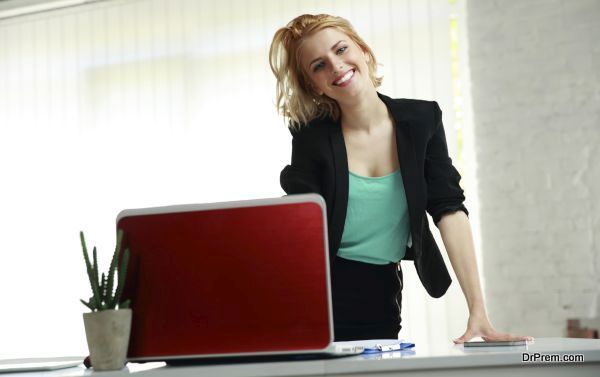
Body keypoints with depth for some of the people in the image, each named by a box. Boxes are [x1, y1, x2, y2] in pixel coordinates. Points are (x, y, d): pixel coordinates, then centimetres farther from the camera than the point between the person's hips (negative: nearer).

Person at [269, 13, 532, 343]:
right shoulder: (312, 138, -9)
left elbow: (449, 211, -9)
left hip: (382, 301, 2)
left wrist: (478, 312, -17)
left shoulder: (422, 119, -4)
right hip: (319, 298, -2)